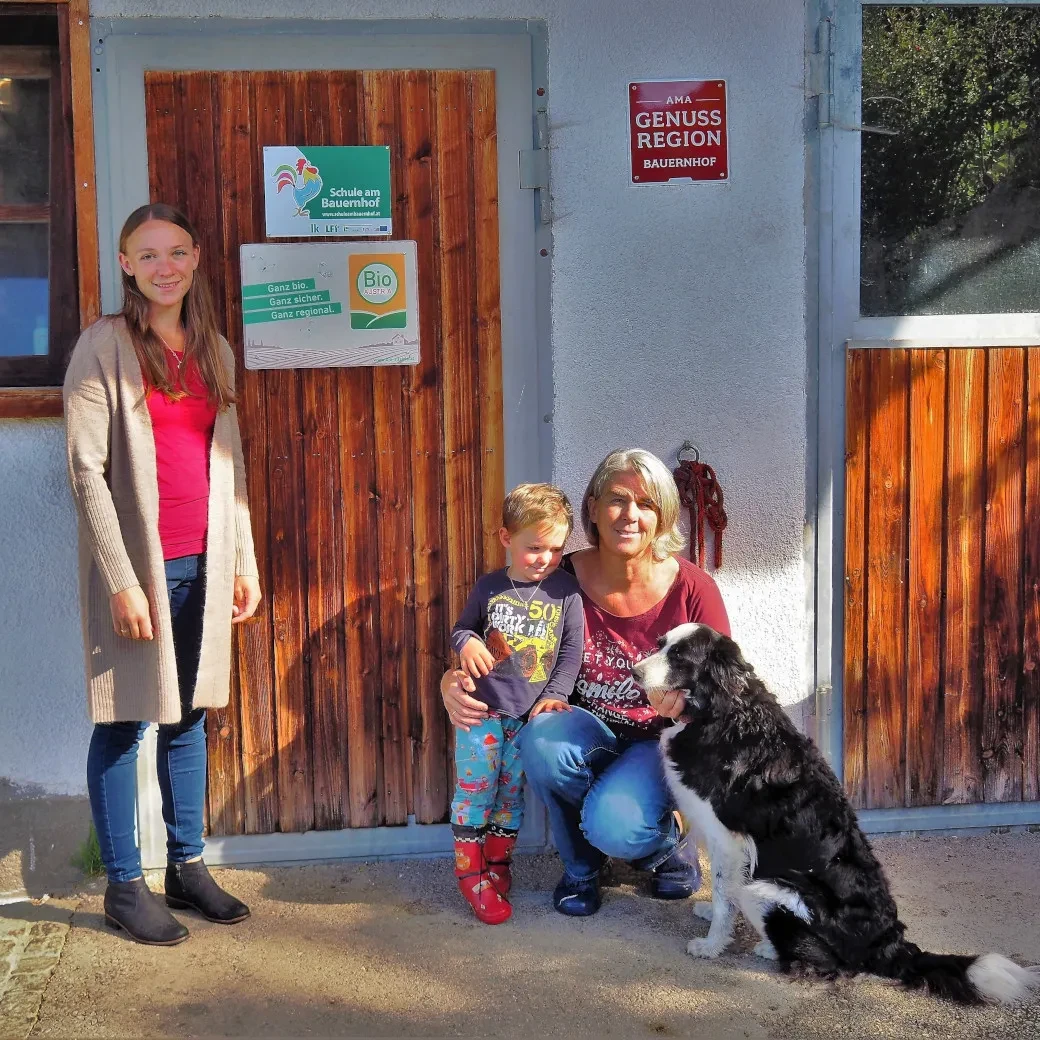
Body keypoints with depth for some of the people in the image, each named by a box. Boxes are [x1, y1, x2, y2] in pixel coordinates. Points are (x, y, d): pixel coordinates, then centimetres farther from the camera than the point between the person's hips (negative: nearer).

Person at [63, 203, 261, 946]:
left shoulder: (215, 351, 11)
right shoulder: (105, 347, -6)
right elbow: (87, 470, -11)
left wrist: (244, 562, 12)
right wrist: (122, 579, -16)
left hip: (203, 564, 5)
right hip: (136, 563, -5)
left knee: (190, 716, 12)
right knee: (125, 721, 3)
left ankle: (188, 868, 25)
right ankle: (124, 886, 14)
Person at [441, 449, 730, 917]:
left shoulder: (692, 589, -13)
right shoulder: (563, 579, -10)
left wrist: (689, 696, -31)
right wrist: (453, 680, -23)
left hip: (659, 743, -3)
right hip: (589, 734, 3)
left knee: (611, 825, -32)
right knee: (541, 738, -32)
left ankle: (671, 842, 9)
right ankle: (580, 866, -2)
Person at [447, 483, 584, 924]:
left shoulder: (565, 590, -2)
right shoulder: (489, 587, -1)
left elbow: (572, 650, 0)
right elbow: (461, 628, 10)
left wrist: (554, 695, -9)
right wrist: (467, 643, -13)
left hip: (530, 714, 1)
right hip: (481, 708, -1)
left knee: (512, 792, 12)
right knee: (475, 789, 1)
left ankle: (498, 864, 28)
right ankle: (470, 872, 14)